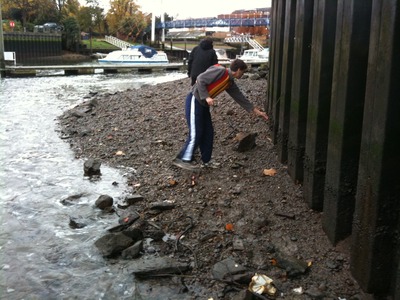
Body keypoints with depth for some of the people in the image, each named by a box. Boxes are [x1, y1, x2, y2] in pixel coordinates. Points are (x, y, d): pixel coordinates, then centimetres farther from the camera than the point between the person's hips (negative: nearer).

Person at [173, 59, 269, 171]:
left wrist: (256, 111, 20)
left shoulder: (230, 83, 12)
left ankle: (206, 160, 19)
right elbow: (200, 79, -19)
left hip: (203, 104, 9)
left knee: (208, 133, 10)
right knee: (195, 134, -10)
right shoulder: (220, 71, -15)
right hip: (195, 101, -9)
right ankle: (182, 159, -4)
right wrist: (206, 97, -23)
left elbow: (240, 97, 18)